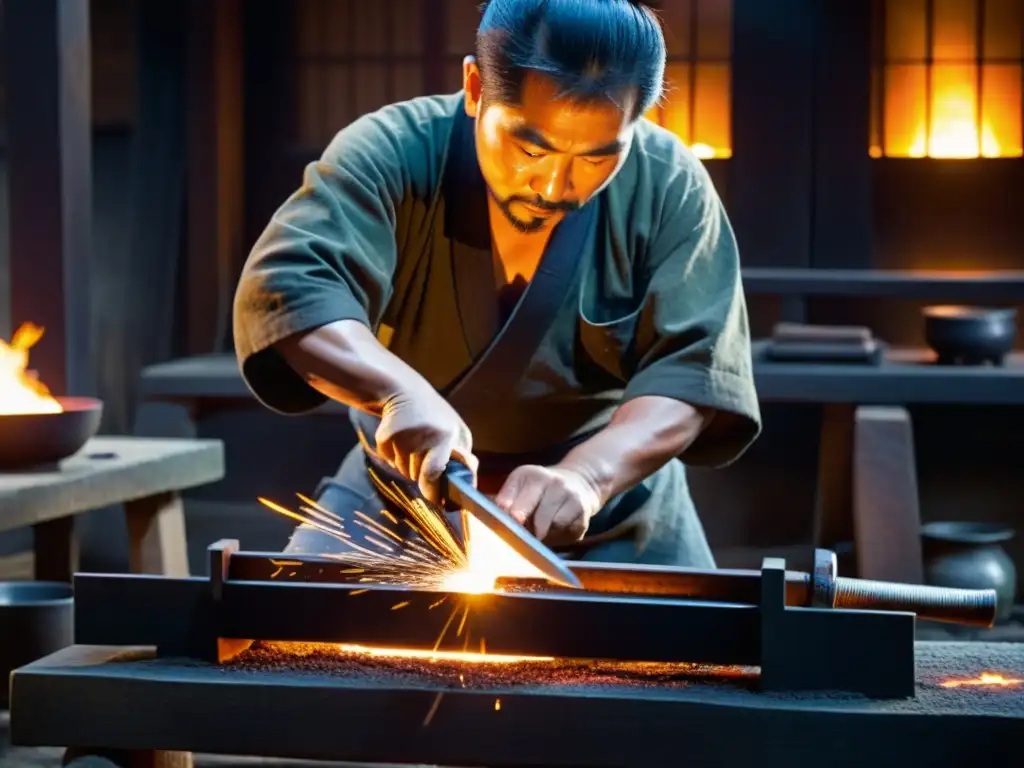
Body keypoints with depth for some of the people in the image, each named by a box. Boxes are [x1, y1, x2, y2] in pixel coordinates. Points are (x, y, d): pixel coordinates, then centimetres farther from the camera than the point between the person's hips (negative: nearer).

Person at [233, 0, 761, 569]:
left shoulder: (670, 189, -16)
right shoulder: (393, 155, -20)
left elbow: (691, 368, -21)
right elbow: (285, 286, -32)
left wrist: (584, 476, -39)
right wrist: (400, 391, -50)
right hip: (407, 486, 0)